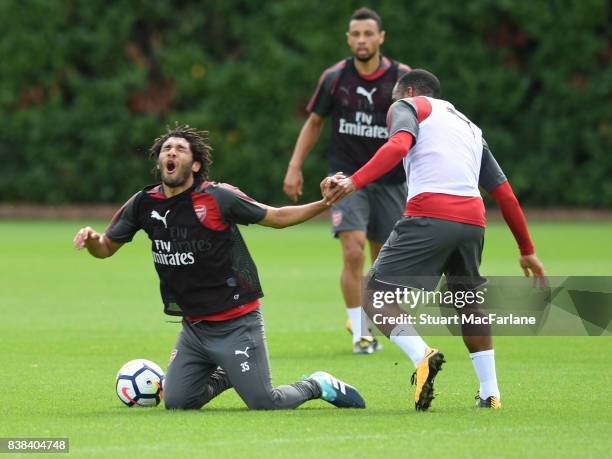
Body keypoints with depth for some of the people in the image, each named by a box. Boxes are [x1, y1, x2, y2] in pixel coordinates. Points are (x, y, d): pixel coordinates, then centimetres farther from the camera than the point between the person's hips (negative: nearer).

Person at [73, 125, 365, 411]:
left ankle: (319, 385, 19)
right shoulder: (144, 204, -1)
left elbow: (278, 217, -4)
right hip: (194, 327, 5)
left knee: (264, 404, -11)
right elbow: (106, 248, 9)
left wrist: (324, 203, -17)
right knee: (176, 403, 0)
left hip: (237, 324, -5)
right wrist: (91, 240, -14)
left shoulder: (218, 198, -14)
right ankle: (226, 375, 27)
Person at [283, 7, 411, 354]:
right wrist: (295, 167, 4)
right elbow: (314, 122, 12)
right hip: (346, 176, -1)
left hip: (390, 179, 1)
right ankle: (360, 333, -7)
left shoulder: (402, 78, -6)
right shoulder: (335, 78, -2)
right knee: (353, 252, -17)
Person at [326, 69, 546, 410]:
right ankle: (490, 393, 19)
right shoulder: (471, 129, 33)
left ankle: (421, 354, -25)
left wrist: (355, 182, -18)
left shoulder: (409, 105, 17)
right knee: (468, 303, 27)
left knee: (376, 296, 0)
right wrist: (527, 250, 34)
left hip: (429, 214, -6)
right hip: (472, 219, 6)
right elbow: (505, 193, 29)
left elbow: (399, 145, -8)